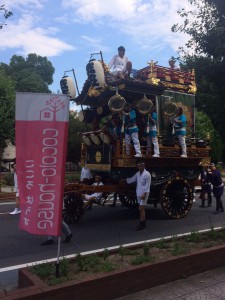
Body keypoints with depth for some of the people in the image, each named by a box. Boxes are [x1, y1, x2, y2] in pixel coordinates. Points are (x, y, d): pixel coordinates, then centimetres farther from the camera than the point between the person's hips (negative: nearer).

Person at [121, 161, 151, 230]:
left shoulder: (147, 174, -13)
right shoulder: (138, 174, 8)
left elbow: (147, 185, -16)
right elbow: (132, 179, 19)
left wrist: (144, 194, -20)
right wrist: (125, 180, 15)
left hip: (144, 194, -7)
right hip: (138, 193, 7)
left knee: (141, 209, -6)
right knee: (141, 209, 14)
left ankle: (142, 224, 1)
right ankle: (142, 223, 24)